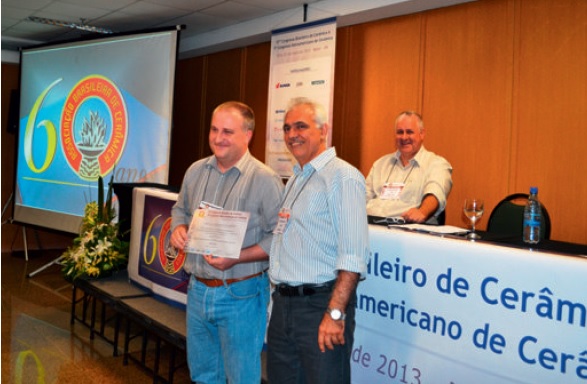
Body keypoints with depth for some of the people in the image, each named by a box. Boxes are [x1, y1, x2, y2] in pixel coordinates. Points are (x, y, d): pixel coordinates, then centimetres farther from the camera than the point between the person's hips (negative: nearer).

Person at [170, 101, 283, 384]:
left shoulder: (265, 180, -14)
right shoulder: (196, 171, 6)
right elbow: (181, 209, 20)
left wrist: (236, 258, -24)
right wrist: (179, 228, -2)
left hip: (240, 294, -6)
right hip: (198, 289, 6)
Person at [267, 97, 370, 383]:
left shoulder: (342, 177, -12)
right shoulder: (295, 179, 17)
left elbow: (352, 255, -20)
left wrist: (335, 313, -23)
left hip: (320, 304, -8)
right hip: (283, 303, 8)